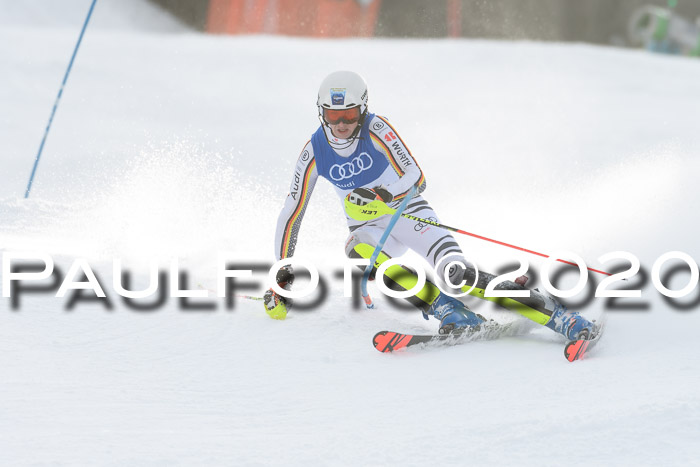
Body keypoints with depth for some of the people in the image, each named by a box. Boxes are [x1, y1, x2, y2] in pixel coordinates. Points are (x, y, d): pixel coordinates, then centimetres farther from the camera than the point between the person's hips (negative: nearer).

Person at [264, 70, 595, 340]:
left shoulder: (375, 129, -16)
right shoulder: (315, 152, -8)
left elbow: (416, 178, -19)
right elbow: (291, 213, -1)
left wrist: (382, 195, -39)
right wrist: (282, 273, -3)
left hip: (409, 212, -3)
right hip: (370, 228, 3)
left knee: (457, 273, -26)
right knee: (358, 250, -35)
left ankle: (560, 317, -32)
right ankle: (450, 313, -43)